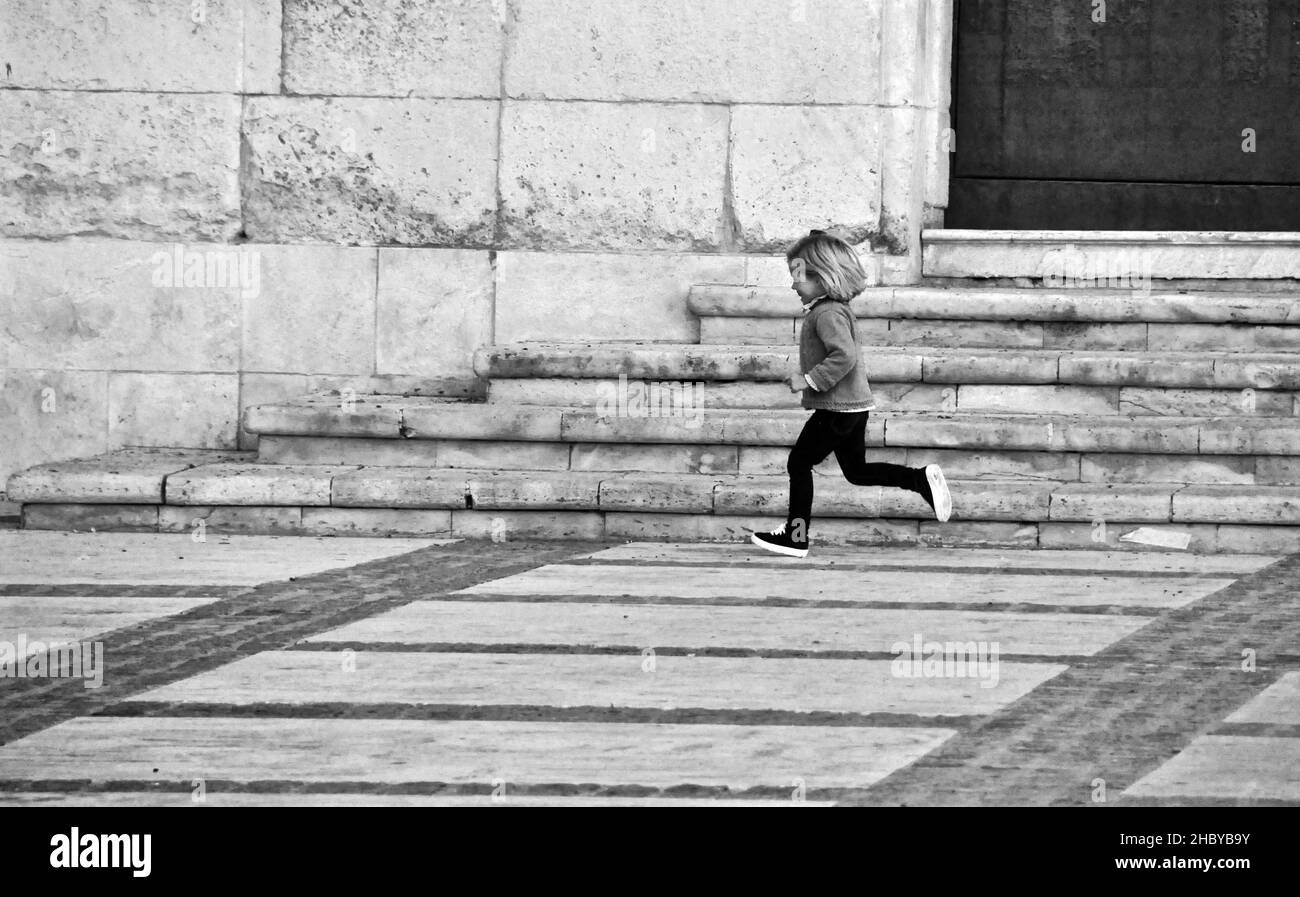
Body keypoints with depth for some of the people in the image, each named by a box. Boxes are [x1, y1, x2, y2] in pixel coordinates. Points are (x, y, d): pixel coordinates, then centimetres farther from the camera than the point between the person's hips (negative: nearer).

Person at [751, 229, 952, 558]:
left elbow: (844, 355, -31)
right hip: (853, 405, 10)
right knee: (856, 471, 17)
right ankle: (922, 479, 9)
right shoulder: (836, 309, 14)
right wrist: (809, 379, 16)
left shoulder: (827, 313, -18)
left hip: (836, 408, -10)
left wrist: (809, 380, -25)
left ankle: (796, 537, 4)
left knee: (799, 464, -1)